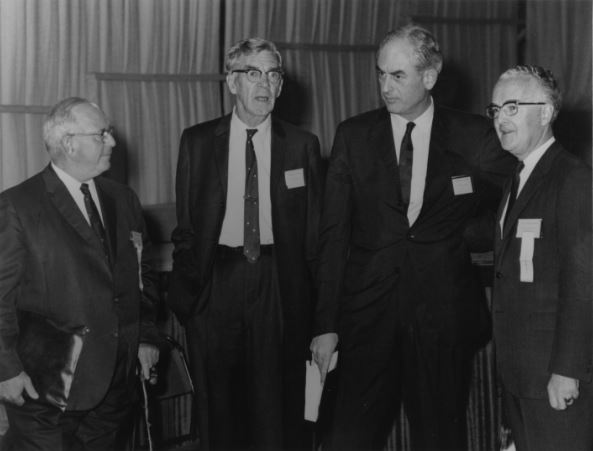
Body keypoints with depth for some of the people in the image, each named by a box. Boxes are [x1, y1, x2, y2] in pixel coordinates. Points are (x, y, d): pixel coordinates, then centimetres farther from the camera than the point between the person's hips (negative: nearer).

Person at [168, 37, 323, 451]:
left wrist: (318, 303, -1)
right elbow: (186, 226, 7)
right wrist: (185, 292, 0)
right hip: (217, 281, 1)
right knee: (220, 408, 9)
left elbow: (314, 230, 4)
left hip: (280, 285, -1)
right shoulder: (197, 141, 5)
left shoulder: (302, 145, 3)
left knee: (282, 409, 2)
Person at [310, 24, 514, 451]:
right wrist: (326, 324, -4)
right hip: (369, 313, 1)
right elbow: (334, 234, 1)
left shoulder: (475, 136, 0)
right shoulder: (353, 135, 3)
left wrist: (462, 235, 1)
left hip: (443, 315, 0)